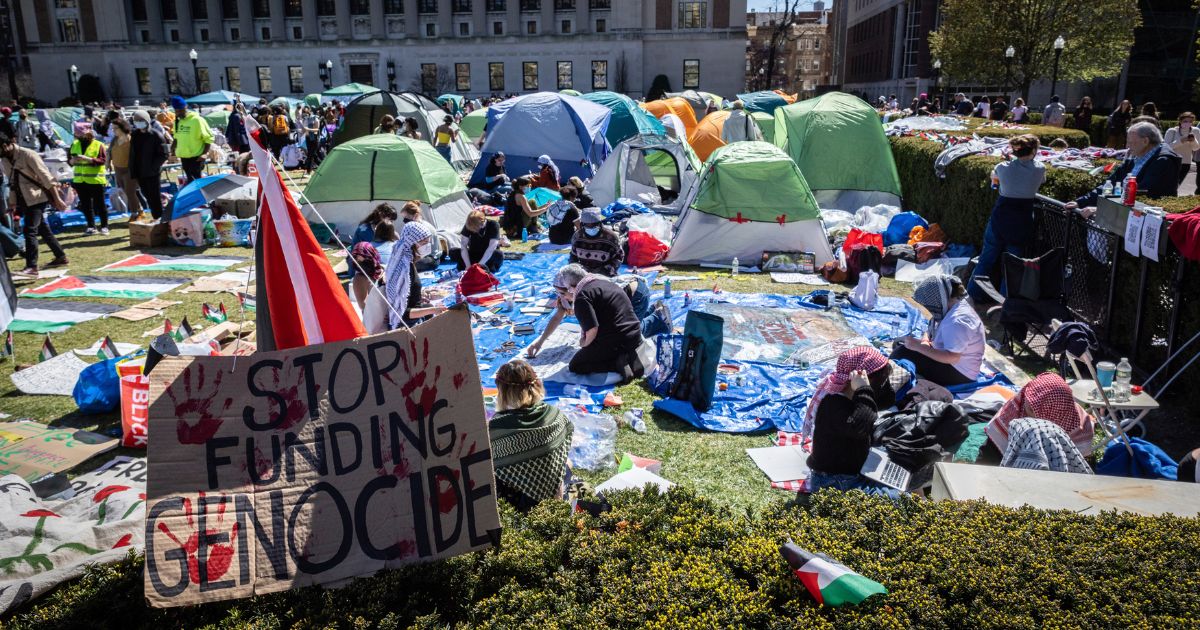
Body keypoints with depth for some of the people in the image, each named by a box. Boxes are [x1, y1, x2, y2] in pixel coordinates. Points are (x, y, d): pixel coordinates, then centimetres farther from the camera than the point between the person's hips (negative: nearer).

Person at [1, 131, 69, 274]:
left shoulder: (28, 155, -15)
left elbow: (46, 177, -15)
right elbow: (12, 184, 15)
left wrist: (57, 199, -16)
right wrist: (12, 205, 15)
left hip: (37, 198, -8)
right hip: (25, 201, 8)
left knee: (30, 231, -13)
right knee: (42, 229, 14)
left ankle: (31, 266, -12)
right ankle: (61, 257, 26)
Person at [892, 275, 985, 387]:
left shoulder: (956, 321, -27)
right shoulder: (960, 305, 5)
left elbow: (952, 357, -30)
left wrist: (919, 347, -26)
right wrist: (922, 342, -4)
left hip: (959, 374, -11)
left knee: (903, 354, -19)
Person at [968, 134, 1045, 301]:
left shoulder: (1003, 167, -7)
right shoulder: (1039, 169, -7)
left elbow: (994, 178, 16)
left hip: (1000, 217, 0)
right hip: (1023, 221, 0)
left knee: (987, 257, 11)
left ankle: (974, 293, 17)